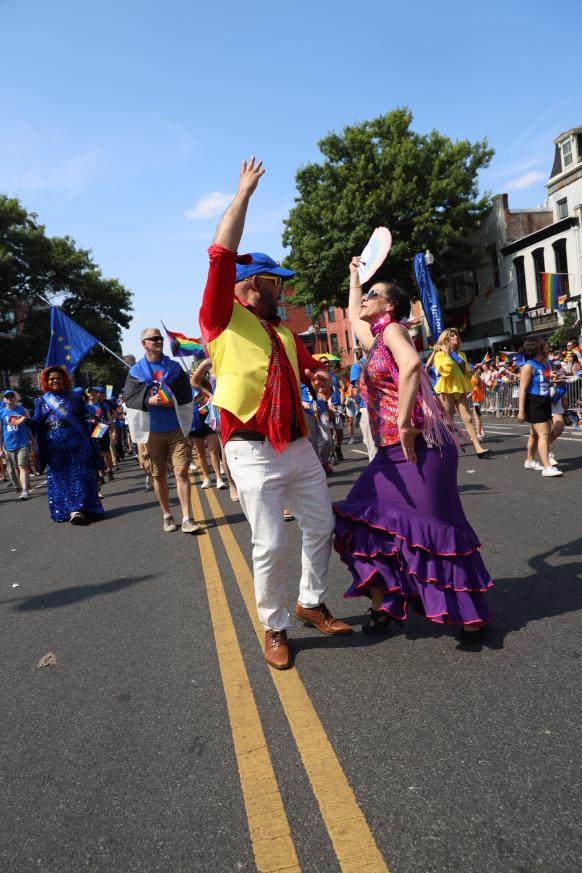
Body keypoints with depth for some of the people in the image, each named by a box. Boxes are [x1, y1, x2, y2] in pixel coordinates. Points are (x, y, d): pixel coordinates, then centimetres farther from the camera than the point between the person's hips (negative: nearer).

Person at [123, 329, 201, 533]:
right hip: (151, 432, 0)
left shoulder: (175, 367, 10)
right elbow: (129, 398, -2)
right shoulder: (136, 371, 6)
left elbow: (186, 393, 6)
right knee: (159, 476, 7)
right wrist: (149, 401, -19)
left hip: (176, 429, 0)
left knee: (181, 472, -9)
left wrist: (175, 400, -15)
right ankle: (167, 516, 20)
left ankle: (186, 518, -7)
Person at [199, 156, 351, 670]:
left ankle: (312, 604, 34)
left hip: (299, 447, 7)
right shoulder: (222, 320, -2)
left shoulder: (283, 334, 16)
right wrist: (244, 193, -4)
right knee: (270, 545, -4)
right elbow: (222, 255, -11)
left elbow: (310, 368, 28)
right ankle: (274, 628, 18)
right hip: (253, 452, -7)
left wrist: (321, 377, 3)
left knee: (322, 527, 14)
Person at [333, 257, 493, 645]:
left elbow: (411, 365, -27)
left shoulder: (393, 329, -5)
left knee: (438, 527, -4)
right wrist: (355, 276, 49)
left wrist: (403, 423, -27)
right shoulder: (375, 340, 20)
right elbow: (353, 317, 41)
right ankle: (383, 606, 13)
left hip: (418, 444, -9)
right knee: (367, 520, 3)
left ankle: (474, 616, 10)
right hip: (392, 451, 9)